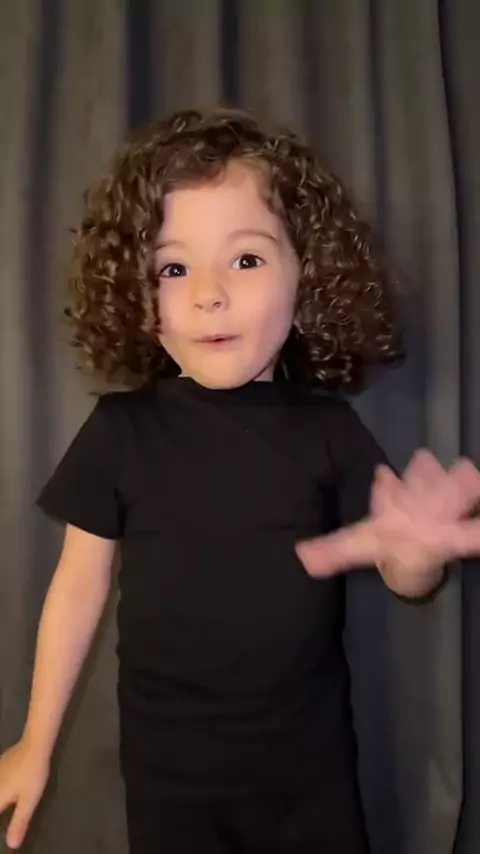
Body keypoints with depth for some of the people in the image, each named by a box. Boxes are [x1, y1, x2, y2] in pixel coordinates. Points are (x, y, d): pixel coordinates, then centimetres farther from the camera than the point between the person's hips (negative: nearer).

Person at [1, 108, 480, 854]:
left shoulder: (327, 425, -10)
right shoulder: (121, 430, -12)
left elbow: (403, 580, -3)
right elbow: (81, 583, -3)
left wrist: (415, 554, -27)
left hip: (308, 762, 1)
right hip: (166, 766, 0)